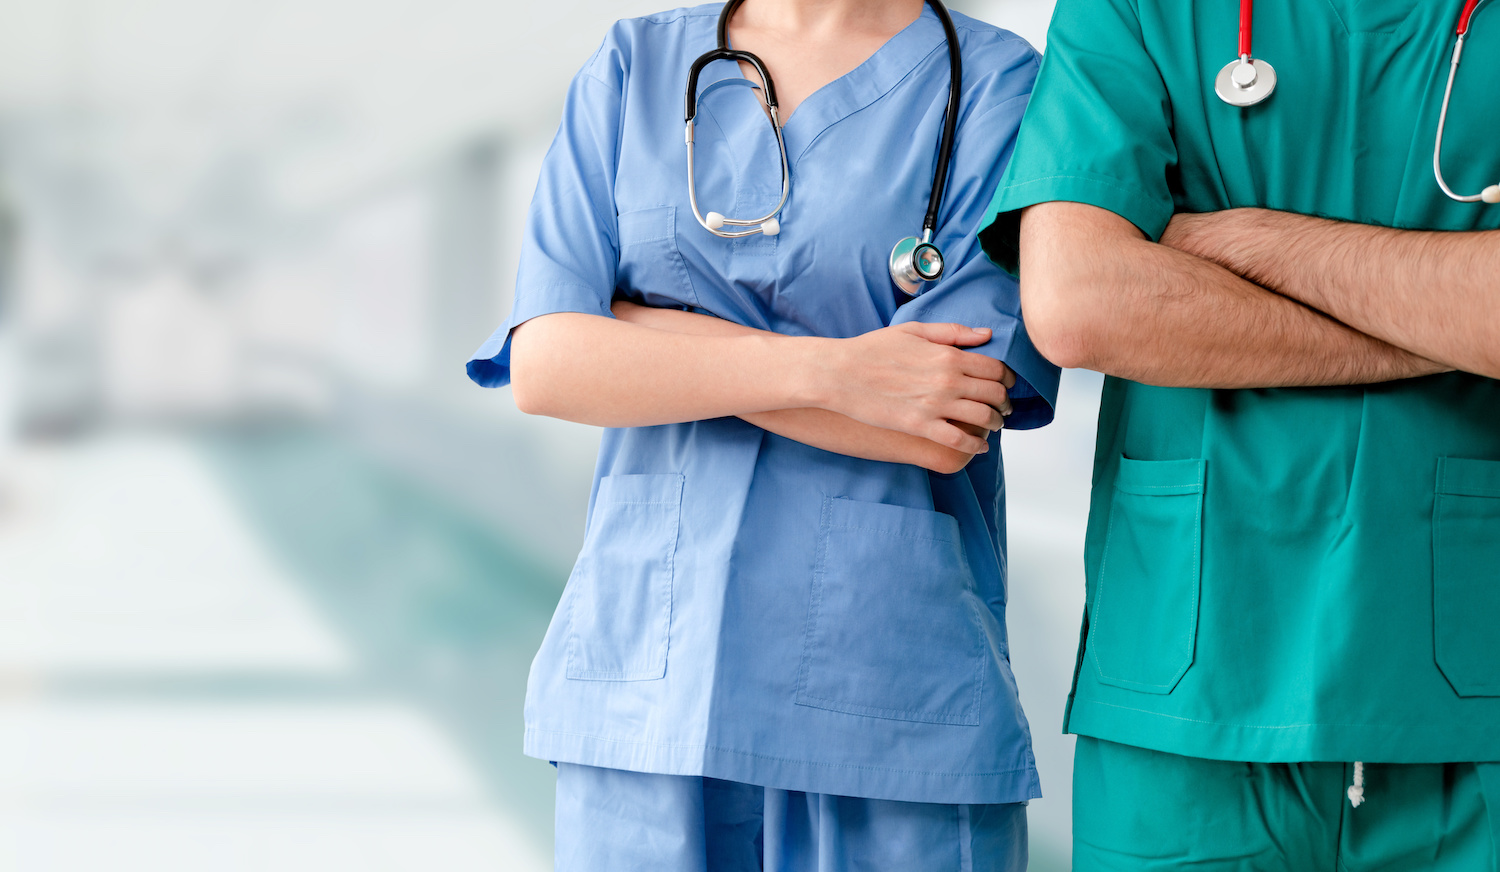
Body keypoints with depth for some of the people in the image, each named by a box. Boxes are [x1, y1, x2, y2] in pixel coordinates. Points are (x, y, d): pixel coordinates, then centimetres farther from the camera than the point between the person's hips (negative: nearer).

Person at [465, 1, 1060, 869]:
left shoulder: (1002, 84, -2)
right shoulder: (631, 71, 8)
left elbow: (945, 431, -13)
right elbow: (543, 365, -4)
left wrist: (642, 326, -5)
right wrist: (824, 369, -16)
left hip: (892, 693, -2)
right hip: (651, 669, 3)